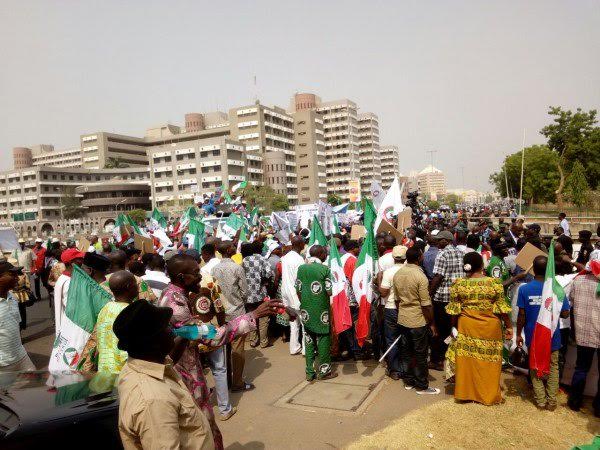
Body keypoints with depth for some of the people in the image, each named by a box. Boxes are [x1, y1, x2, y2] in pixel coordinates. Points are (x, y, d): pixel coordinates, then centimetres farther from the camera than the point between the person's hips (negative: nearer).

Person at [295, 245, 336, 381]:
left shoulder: (301, 268, 3)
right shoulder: (325, 269, -11)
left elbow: (298, 291, 4)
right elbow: (329, 292, -14)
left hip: (306, 310, 4)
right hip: (321, 310, -4)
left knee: (309, 340, 11)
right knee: (323, 339, 8)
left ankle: (310, 372, 17)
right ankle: (324, 371, 16)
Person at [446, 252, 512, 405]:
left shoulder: (459, 284, -10)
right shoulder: (494, 283, -12)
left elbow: (454, 310, -4)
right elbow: (502, 307, -8)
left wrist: (454, 327, 9)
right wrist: (508, 326, 4)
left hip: (466, 327, 1)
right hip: (490, 328, -1)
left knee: (467, 359, 13)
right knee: (489, 361, 13)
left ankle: (465, 392, 25)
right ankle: (489, 394, 26)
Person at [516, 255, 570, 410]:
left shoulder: (524, 289, -12)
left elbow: (522, 315, -9)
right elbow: (565, 314, -6)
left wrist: (518, 334, 3)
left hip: (533, 336, 0)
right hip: (552, 337, 0)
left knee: (535, 368, 15)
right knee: (553, 368, 16)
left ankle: (541, 401, 20)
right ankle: (551, 402, 21)